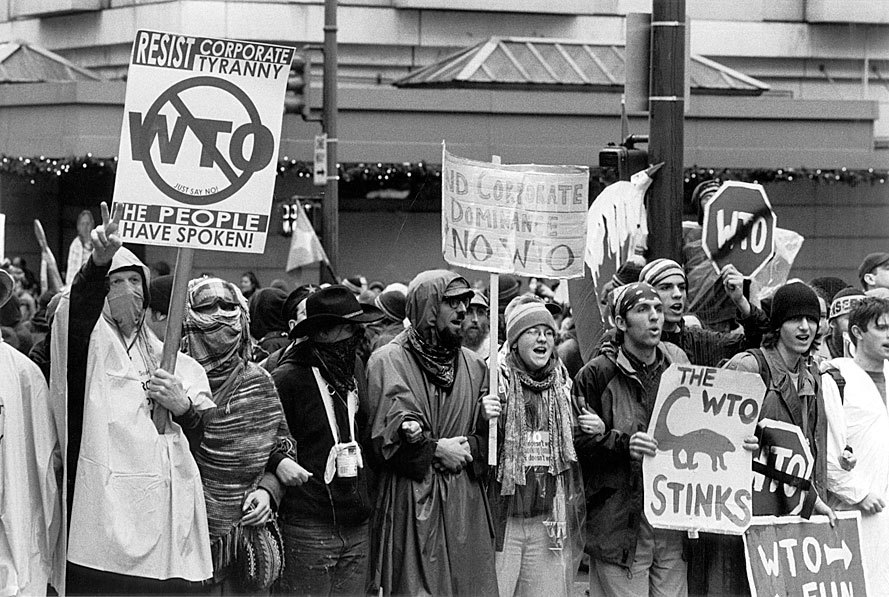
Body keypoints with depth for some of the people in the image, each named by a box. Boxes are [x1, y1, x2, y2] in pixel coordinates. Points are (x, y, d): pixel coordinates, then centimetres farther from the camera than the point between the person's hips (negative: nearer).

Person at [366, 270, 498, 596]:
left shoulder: (473, 365, 13)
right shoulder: (388, 361, -2)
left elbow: (489, 435, 11)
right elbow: (385, 435, -10)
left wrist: (466, 447, -9)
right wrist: (436, 450, -10)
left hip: (466, 504, 5)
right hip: (410, 504, -4)